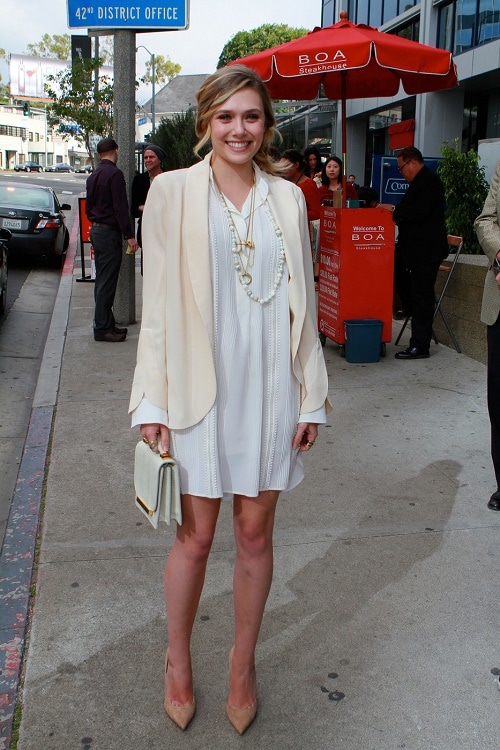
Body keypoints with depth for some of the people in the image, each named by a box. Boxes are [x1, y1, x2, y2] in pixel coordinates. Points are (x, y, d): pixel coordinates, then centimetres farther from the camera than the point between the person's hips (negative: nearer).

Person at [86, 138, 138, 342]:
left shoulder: (93, 176, 14)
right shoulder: (114, 174, -14)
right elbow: (121, 207, -19)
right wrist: (129, 235, -18)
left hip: (96, 230, 9)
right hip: (109, 233, -9)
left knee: (102, 281, 13)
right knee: (107, 282, -6)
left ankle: (106, 324, 19)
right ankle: (102, 328, -3)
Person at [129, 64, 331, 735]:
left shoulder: (288, 198, 6)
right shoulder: (173, 191, -1)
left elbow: (302, 302, 8)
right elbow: (157, 301, -3)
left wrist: (312, 396, 5)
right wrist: (152, 402, -7)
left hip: (270, 386, 2)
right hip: (199, 385, -2)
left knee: (255, 533, 12)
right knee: (195, 536, 8)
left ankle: (243, 666, 32)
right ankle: (178, 663, 33)